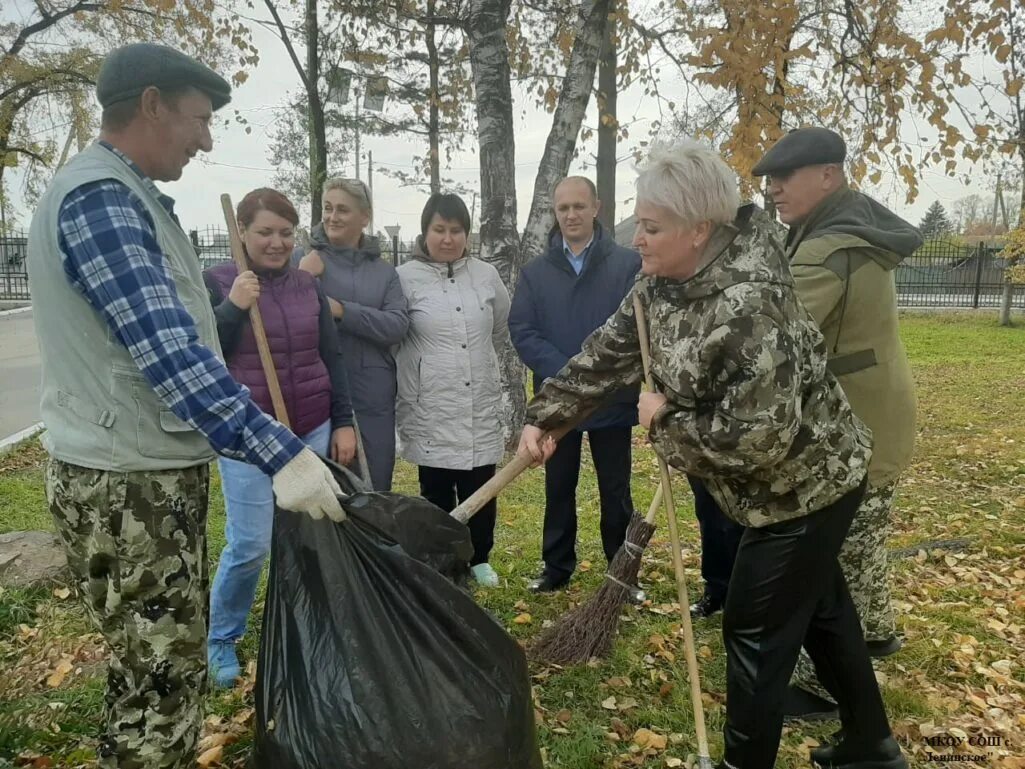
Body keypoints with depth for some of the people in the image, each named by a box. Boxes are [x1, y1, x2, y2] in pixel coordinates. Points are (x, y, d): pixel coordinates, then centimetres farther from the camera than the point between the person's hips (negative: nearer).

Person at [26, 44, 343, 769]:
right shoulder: (99, 197, -18)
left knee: (172, 659, 20)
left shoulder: (127, 195, 16)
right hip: (126, 482, -10)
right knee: (162, 676, 0)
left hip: (160, 469, 10)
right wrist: (279, 451, -33)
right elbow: (166, 348, -28)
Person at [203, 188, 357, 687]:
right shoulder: (216, 282, -4)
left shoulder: (308, 285, 7)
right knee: (250, 544, -3)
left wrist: (343, 422, 6)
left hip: (312, 430, 4)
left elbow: (331, 358, 10)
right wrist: (233, 307, -20)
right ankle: (219, 638, 21)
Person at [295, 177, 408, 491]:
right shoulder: (302, 260, 2)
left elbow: (398, 325, -5)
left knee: (375, 488, 12)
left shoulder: (384, 270, 9)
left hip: (374, 399, 2)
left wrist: (341, 310, -15)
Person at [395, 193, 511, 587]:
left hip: (481, 404, 3)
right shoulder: (406, 277, -7)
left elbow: (503, 327, 19)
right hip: (430, 407, -3)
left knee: (481, 490, 11)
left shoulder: (486, 275, 5)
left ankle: (479, 559, 31)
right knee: (437, 493, 8)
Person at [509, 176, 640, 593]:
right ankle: (557, 567, 31)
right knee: (558, 488, 15)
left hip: (613, 400, -2)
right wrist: (566, 372, -16)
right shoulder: (535, 271, 4)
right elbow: (521, 331, -4)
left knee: (616, 491, 10)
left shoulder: (629, 264, -4)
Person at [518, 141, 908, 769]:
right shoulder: (664, 283, -5)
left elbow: (758, 436, -35)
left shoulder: (749, 306, -34)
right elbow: (608, 352, 1)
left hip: (806, 485, -9)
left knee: (756, 633, 4)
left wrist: (666, 419, -22)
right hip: (797, 483, 10)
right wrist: (545, 418, -7)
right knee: (819, 609, 23)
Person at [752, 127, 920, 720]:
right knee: (864, 538, 27)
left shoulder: (828, 250, -26)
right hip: (877, 420, 10)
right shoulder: (860, 231, 9)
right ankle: (876, 629, 48)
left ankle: (823, 685, 15)